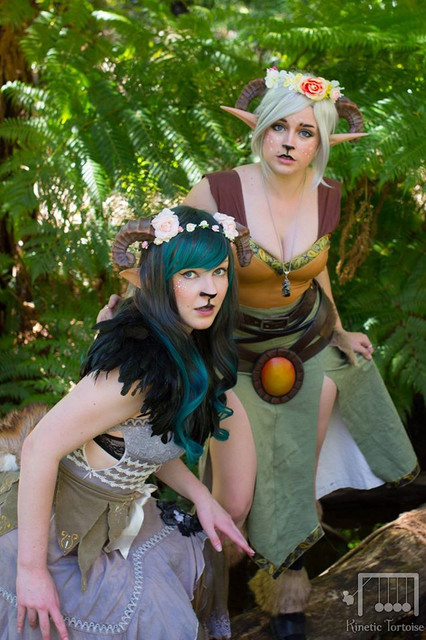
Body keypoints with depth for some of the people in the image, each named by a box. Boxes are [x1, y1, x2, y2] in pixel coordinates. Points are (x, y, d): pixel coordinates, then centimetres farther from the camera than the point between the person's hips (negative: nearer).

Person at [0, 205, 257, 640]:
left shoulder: (186, 352, 0)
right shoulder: (141, 365, -30)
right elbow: (42, 446, -30)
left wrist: (201, 498, 3)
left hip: (115, 519, 9)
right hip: (64, 541, -9)